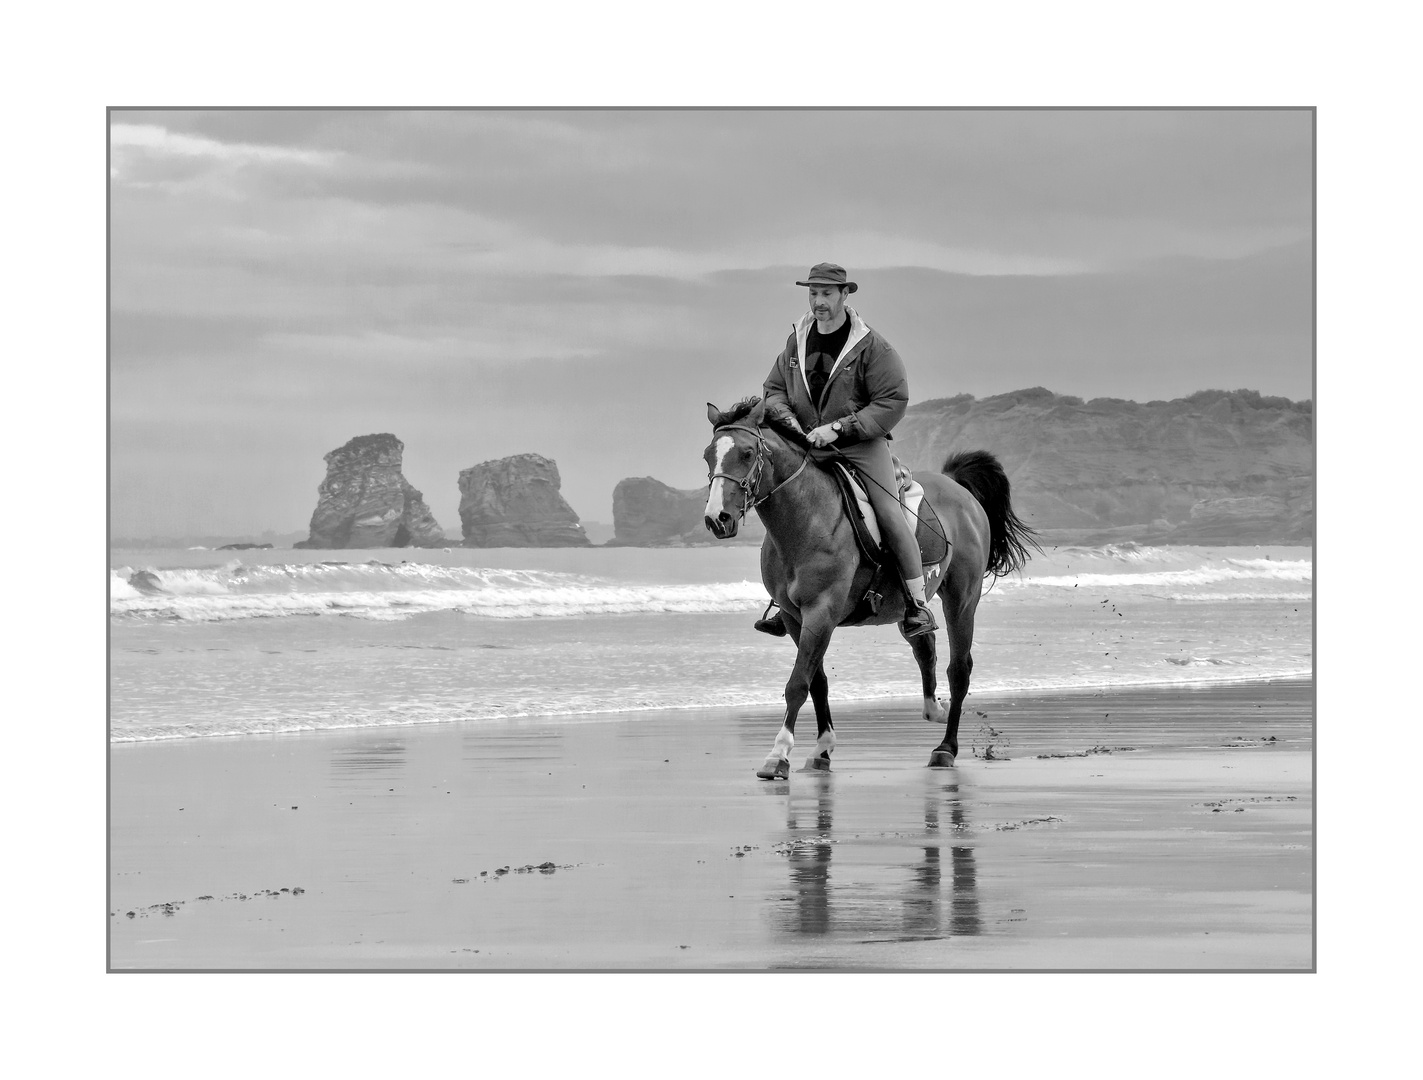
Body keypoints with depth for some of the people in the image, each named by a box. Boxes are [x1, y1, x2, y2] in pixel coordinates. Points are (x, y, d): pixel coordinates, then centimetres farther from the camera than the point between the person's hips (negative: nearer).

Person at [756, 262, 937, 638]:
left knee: (890, 514, -18)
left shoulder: (871, 346, -10)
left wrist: (839, 428, -20)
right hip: (809, 445, 5)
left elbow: (893, 402, -13)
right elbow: (773, 391, 13)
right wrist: (788, 420, -10)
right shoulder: (796, 341, 6)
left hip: (862, 443, -5)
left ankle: (917, 603, -9)